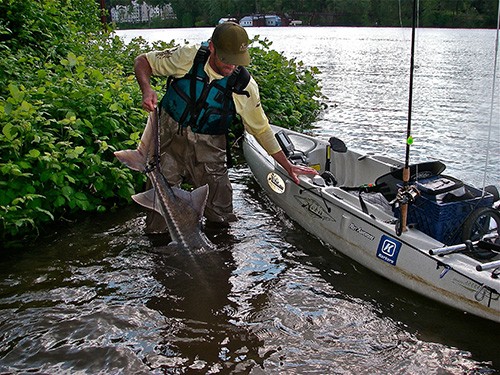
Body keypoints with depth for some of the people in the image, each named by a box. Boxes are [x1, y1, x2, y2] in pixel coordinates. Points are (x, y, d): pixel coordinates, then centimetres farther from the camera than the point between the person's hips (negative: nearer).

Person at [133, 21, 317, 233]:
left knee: (221, 219, 3)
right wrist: (147, 90, -25)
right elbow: (143, 61, -3)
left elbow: (261, 128, 0)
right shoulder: (188, 57, -15)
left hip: (208, 149, 1)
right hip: (169, 137, -1)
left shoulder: (244, 85, -12)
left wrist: (288, 166, 1)